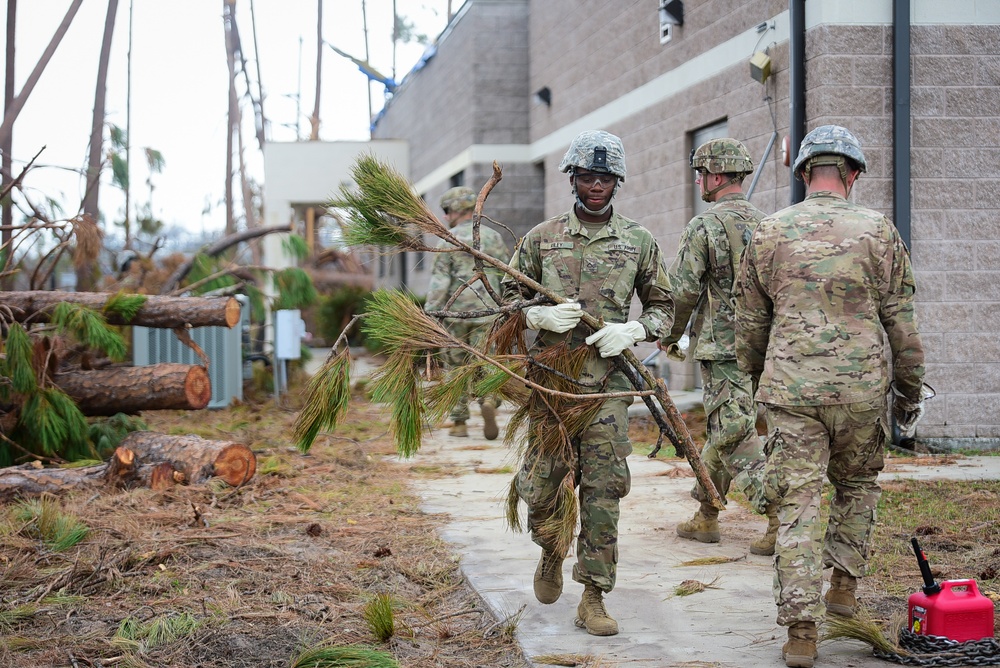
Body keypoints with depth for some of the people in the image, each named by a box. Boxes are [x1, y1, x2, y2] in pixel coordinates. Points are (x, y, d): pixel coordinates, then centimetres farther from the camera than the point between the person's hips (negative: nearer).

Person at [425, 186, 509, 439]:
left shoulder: (449, 240, -5)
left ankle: (459, 423, 14)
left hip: (455, 313, -2)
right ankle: (488, 402, -24)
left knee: (456, 367, 12)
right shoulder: (494, 237, 6)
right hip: (486, 314, 2)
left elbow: (439, 282, -10)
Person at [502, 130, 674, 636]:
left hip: (607, 379, 0)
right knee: (540, 482, 5)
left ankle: (593, 600, 2)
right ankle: (550, 550, 39)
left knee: (602, 491, -5)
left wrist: (633, 330, -8)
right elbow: (510, 294, 11)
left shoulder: (638, 242, 7)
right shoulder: (542, 237, 7)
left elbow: (662, 306, 12)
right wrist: (538, 314, -11)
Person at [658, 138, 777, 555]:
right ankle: (705, 517, 30)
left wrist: (669, 338, 2)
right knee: (721, 430, 19)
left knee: (736, 438, -7)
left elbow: (682, 291, -13)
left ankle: (784, 519, -16)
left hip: (723, 349, -8)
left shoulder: (705, 226, -12)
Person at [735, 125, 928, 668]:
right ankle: (844, 584, 25)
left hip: (790, 389, 0)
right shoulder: (877, 230, 1)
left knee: (797, 503, 0)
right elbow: (900, 319, 4)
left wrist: (757, 379, 27)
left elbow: (749, 321, 12)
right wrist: (909, 389, 14)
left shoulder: (769, 232, 5)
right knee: (857, 484, 24)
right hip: (861, 388, 0)